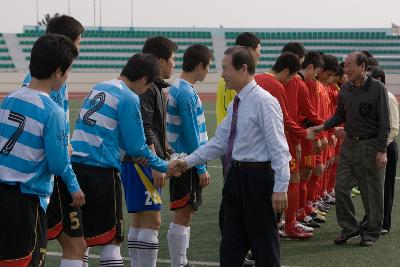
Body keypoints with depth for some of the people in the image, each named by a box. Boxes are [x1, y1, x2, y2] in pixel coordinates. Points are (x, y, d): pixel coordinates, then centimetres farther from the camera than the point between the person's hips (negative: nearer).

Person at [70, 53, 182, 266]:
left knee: (82, 238, 15)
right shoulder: (129, 98, -8)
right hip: (101, 171, -7)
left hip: (75, 165, 7)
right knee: (111, 239, 2)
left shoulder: (98, 88, 15)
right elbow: (137, 147, -9)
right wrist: (164, 167, 7)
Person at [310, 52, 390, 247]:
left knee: (372, 192, 3)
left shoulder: (377, 88, -10)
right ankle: (349, 228, 15)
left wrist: (382, 150, -15)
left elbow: (384, 122, -11)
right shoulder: (345, 89, 5)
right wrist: (323, 127, 1)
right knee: (341, 187, 2)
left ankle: (371, 232, 15)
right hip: (349, 144, 5)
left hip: (370, 145, -5)